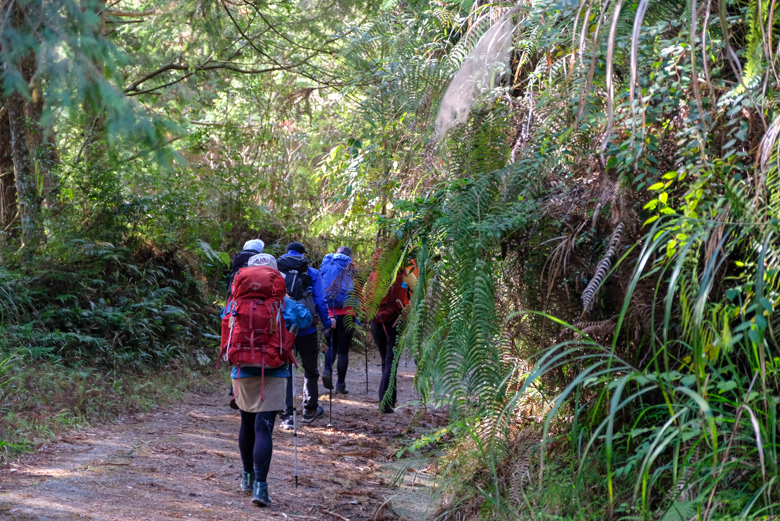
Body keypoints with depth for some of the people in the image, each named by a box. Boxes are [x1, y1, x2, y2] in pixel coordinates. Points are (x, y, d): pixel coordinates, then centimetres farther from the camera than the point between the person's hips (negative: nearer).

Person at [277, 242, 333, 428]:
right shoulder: (312, 273, 0)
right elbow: (320, 301, -2)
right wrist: (326, 323, 8)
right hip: (307, 329, -1)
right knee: (310, 371, 16)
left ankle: (287, 415, -4)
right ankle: (310, 410, 26)